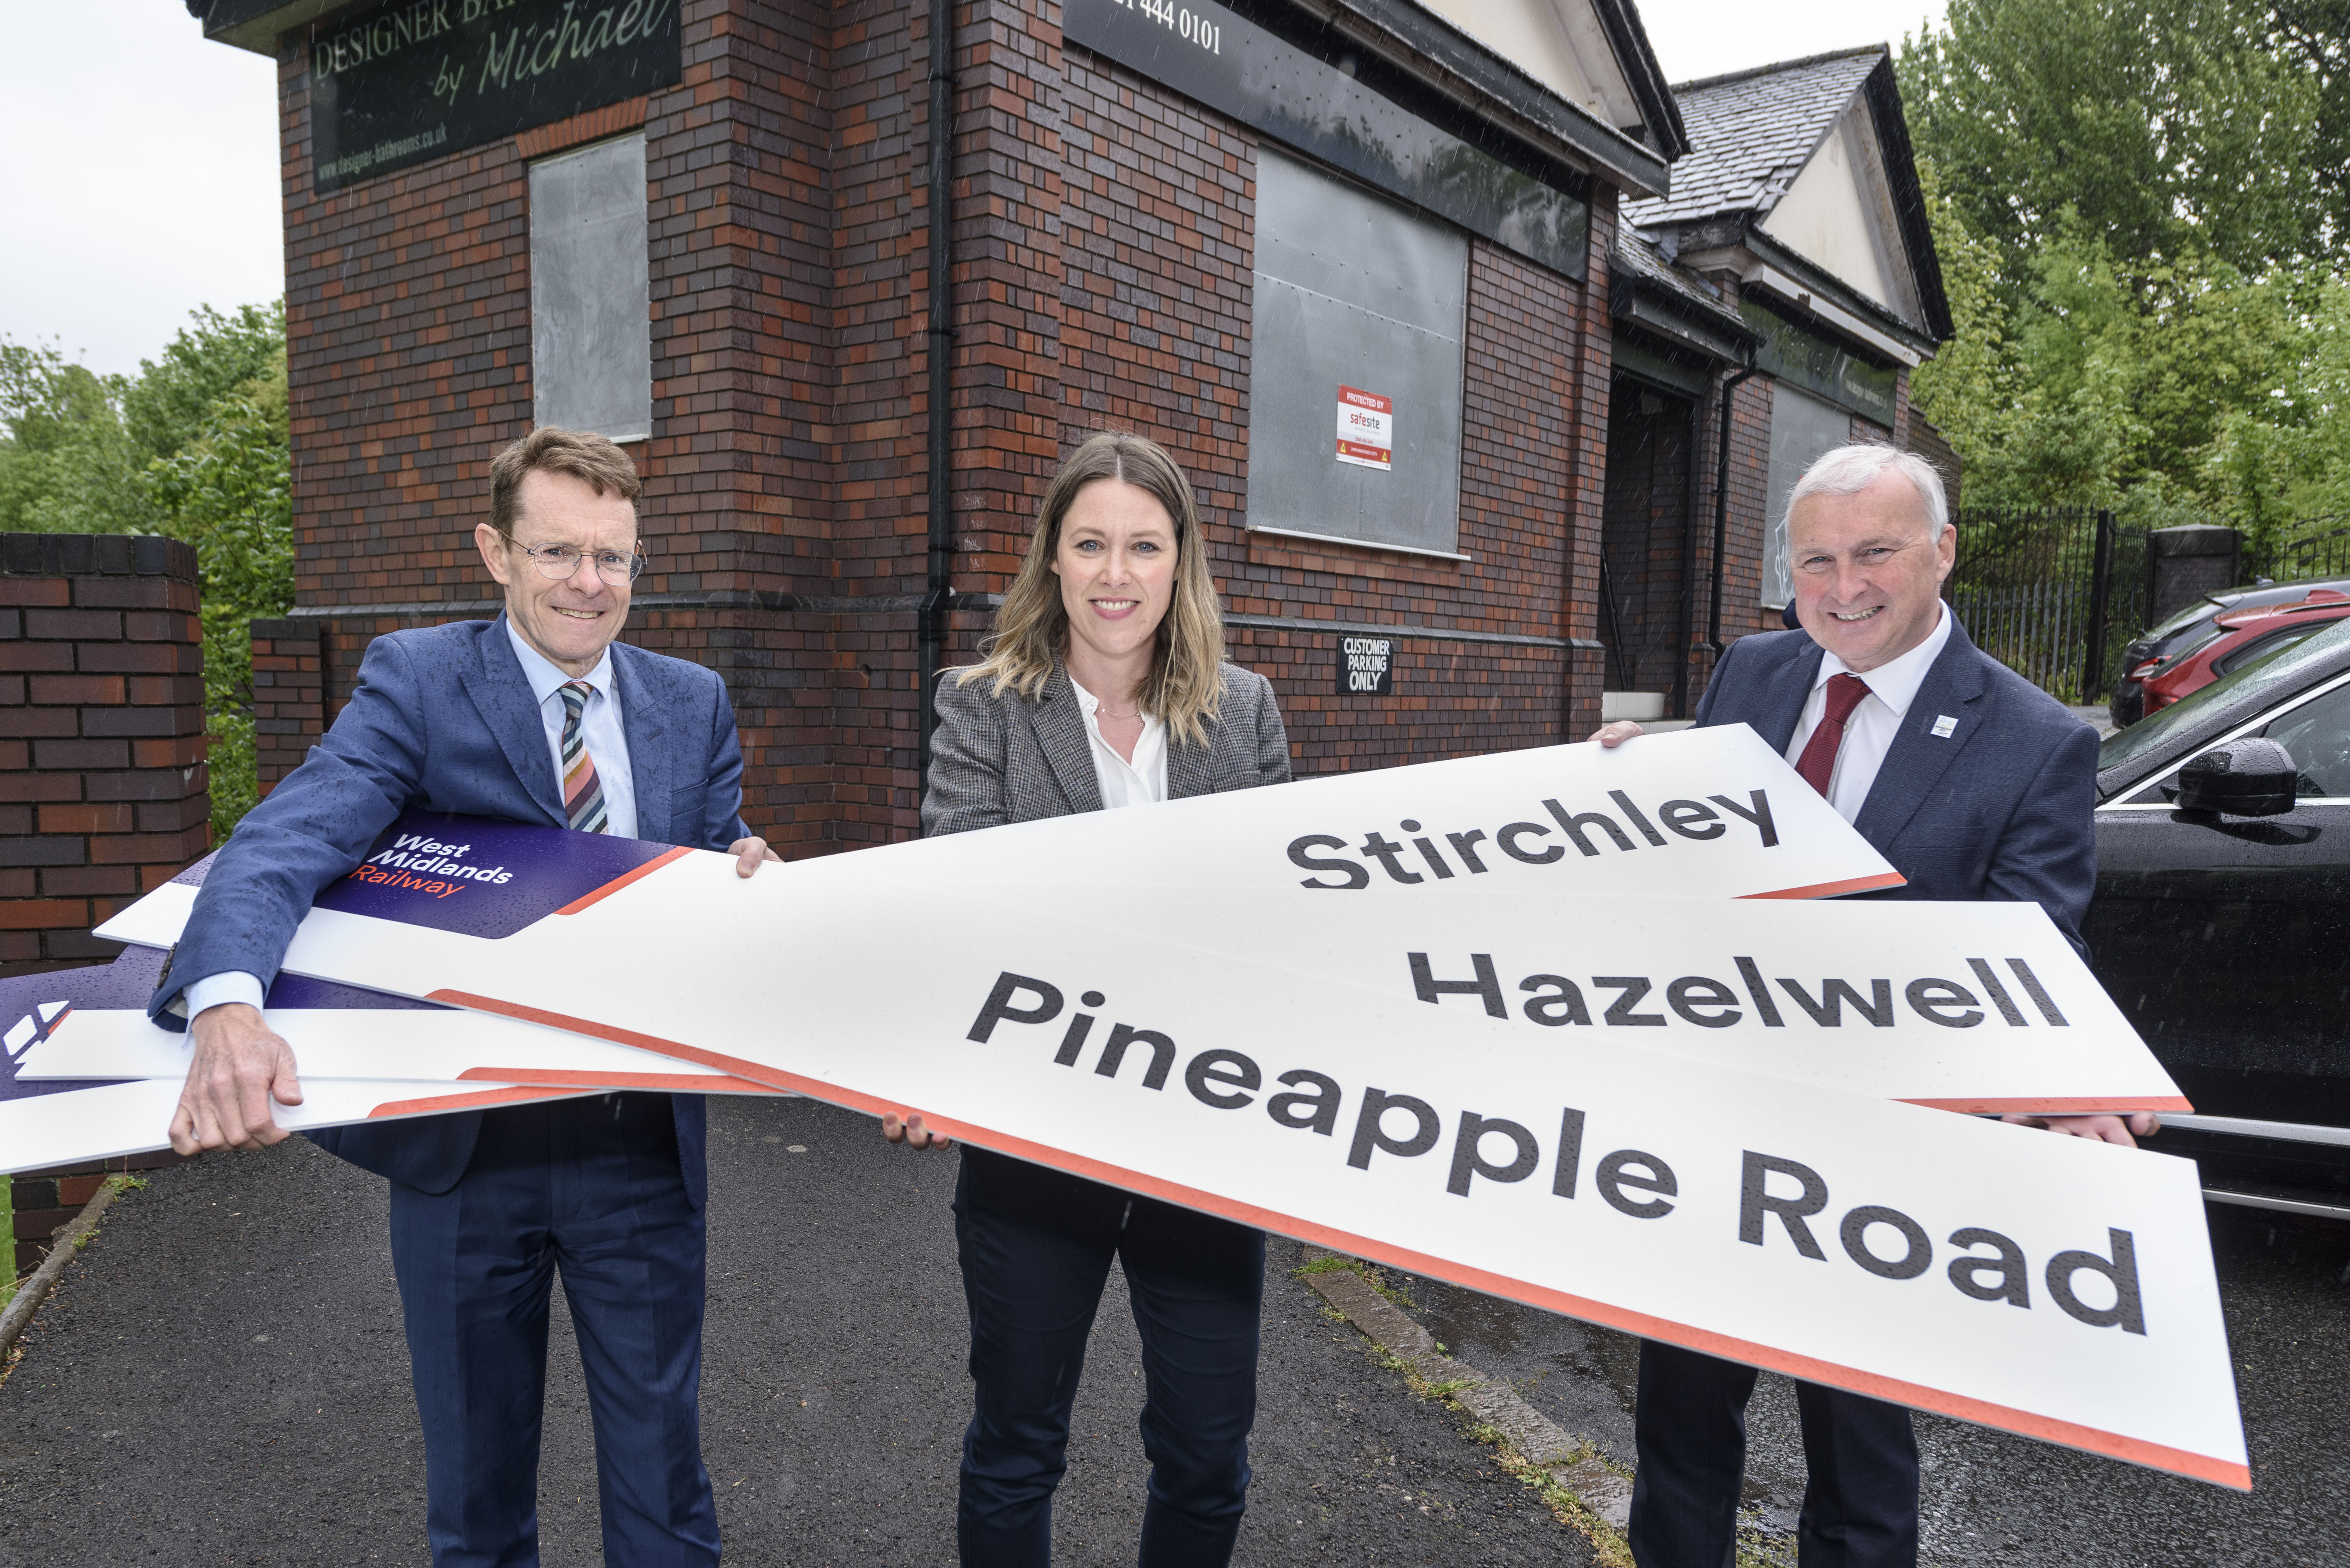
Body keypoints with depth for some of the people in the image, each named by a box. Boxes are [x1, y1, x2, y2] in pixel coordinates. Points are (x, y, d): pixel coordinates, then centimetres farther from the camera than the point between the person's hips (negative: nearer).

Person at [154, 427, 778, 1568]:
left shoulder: (695, 704, 3)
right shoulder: (417, 680, -7)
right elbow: (289, 839, -22)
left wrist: (749, 882, -17)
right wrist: (226, 1003, -42)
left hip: (641, 1142, 2)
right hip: (460, 1140, -1)